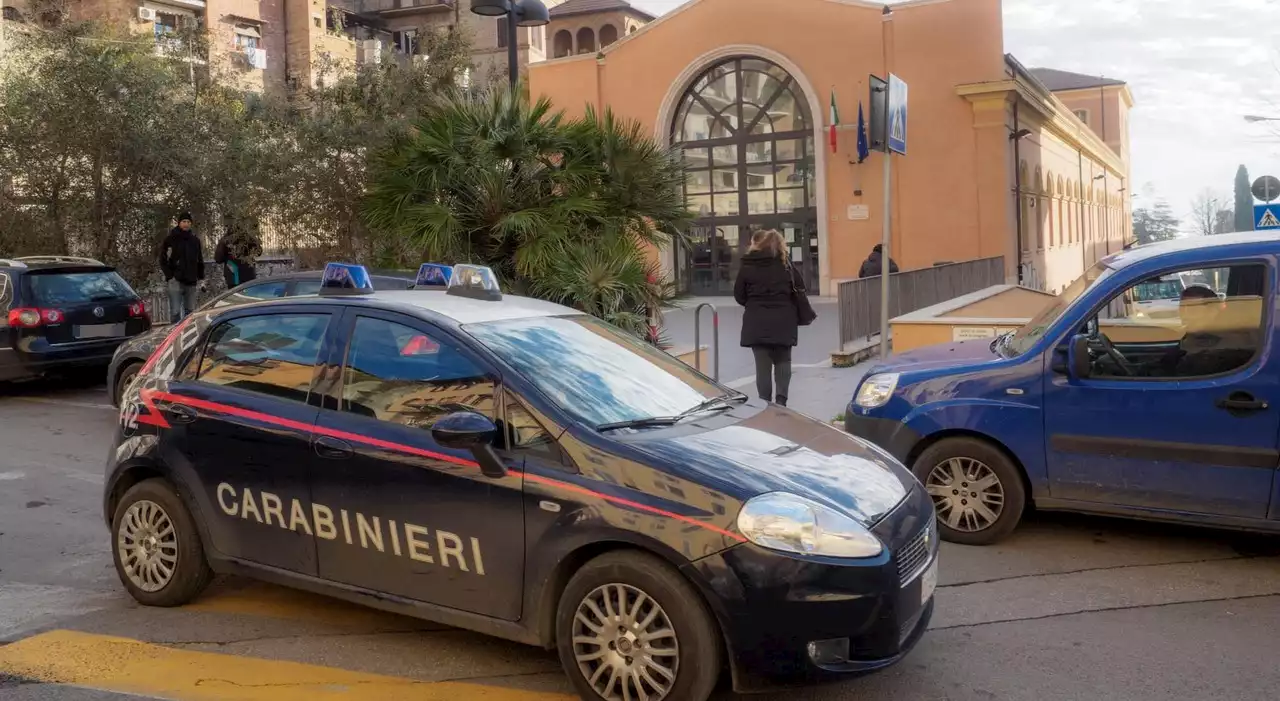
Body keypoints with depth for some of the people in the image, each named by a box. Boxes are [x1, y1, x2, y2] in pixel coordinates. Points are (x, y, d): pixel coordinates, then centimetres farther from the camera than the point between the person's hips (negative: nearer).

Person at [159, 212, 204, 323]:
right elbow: (163, 259, -1)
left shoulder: (195, 239, 13)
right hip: (176, 281, -4)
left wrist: (200, 278, 11)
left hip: (191, 281, 4)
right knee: (175, 311, -8)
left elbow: (200, 260, 18)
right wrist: (169, 276, -9)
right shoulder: (171, 239, 0)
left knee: (190, 311, 10)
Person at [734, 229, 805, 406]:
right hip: (783, 322, 1)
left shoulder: (747, 266, -2)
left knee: (762, 365, 5)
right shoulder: (785, 264, 2)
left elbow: (739, 295, -1)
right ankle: (781, 400, 0)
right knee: (783, 361, 14)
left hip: (757, 323, -1)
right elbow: (799, 289, 0)